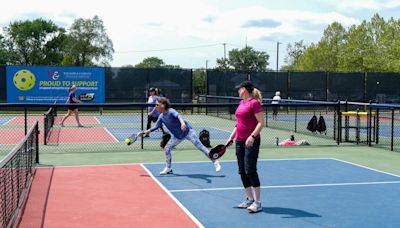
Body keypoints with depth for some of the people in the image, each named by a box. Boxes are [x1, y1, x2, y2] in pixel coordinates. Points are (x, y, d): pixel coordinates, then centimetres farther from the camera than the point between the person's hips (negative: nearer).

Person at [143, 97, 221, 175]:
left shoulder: (171, 111, -25)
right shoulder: (161, 117, -2)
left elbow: (178, 115, -43)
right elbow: (156, 126, 4)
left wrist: (182, 122, -64)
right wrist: (148, 131, -11)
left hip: (187, 131, -7)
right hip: (177, 136, 8)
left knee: (200, 146, -10)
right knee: (167, 149, 2)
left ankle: (215, 162, -5)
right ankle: (168, 168, 17)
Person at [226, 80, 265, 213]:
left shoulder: (254, 103, -10)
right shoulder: (241, 103, 15)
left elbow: (261, 122, -14)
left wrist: (252, 136, -25)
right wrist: (231, 137, 21)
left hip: (251, 141, -9)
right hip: (240, 141, 9)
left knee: (250, 170, -10)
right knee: (242, 171, 9)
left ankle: (257, 203, -3)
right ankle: (249, 199, 19)